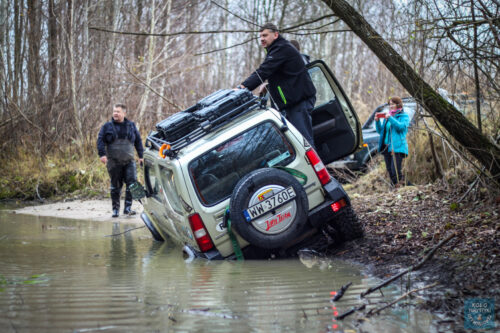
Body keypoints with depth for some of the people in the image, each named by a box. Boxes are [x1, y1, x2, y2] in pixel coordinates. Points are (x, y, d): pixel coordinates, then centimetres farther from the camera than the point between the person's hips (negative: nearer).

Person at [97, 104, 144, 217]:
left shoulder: (131, 126, 11)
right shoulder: (107, 126, 6)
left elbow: (138, 141, 17)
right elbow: (100, 140, 0)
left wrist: (141, 156, 13)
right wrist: (102, 154, -13)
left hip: (129, 161, 1)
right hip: (114, 162, -1)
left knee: (132, 182, -12)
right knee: (115, 186, 5)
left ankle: (128, 207, -5)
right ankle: (115, 209, 14)